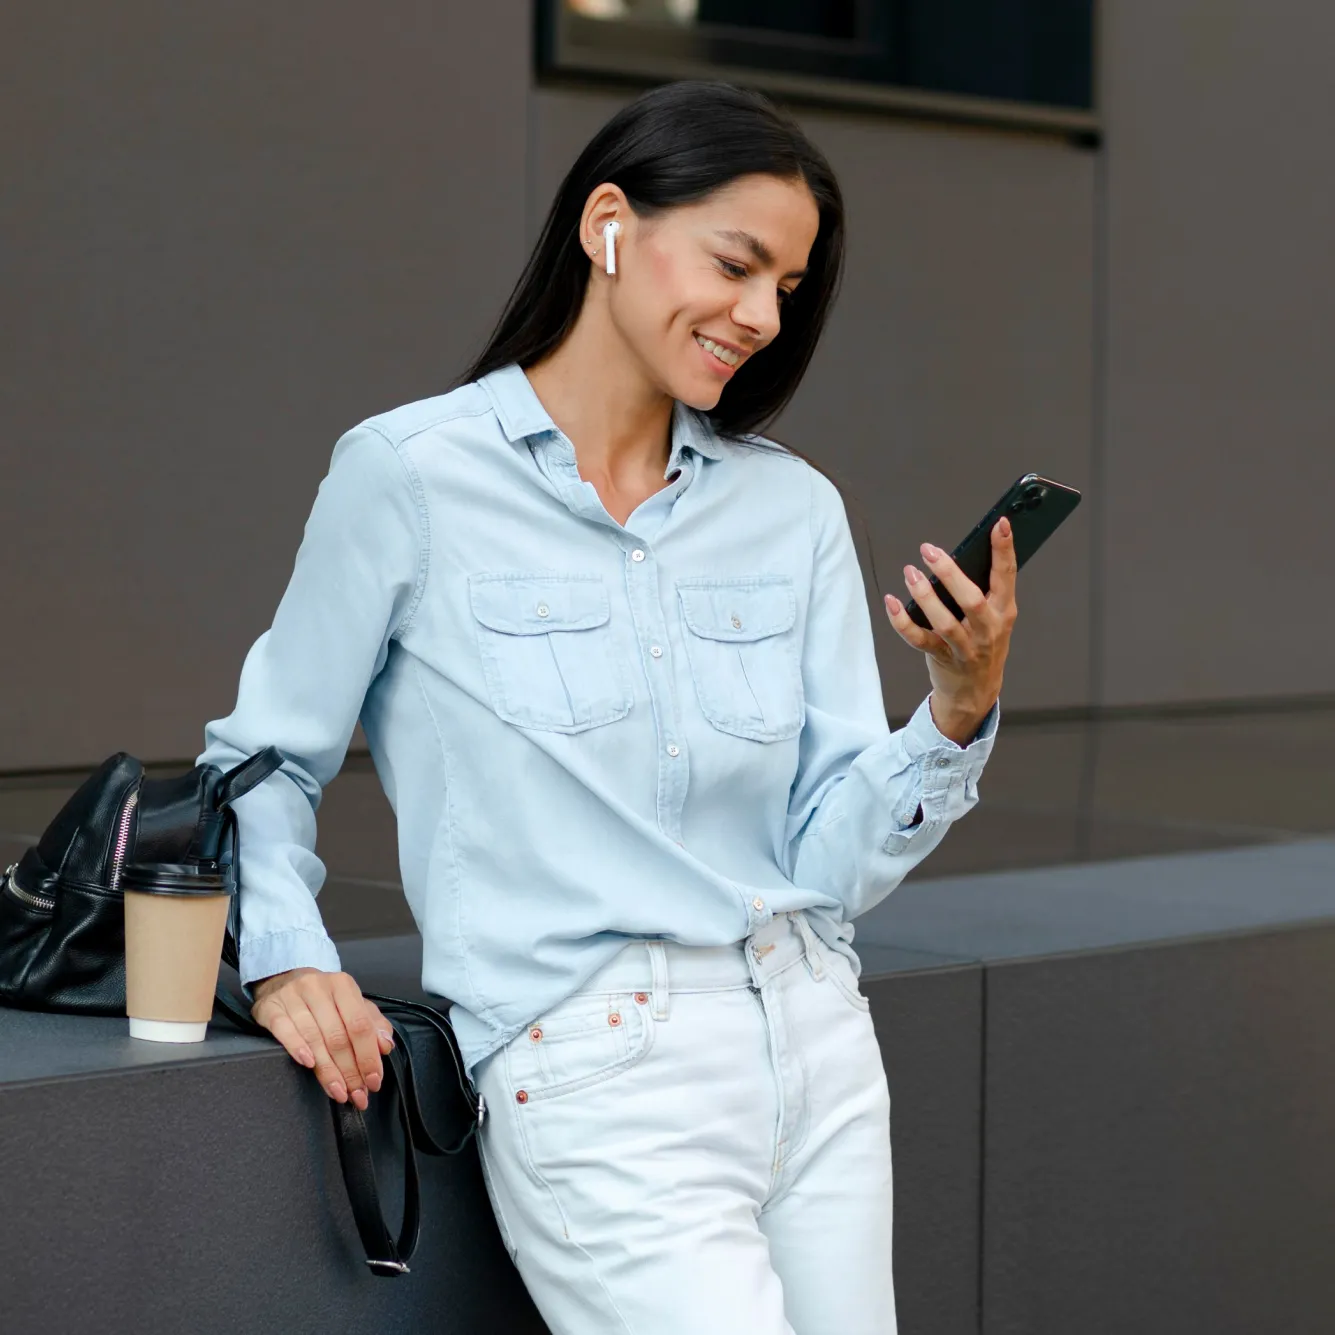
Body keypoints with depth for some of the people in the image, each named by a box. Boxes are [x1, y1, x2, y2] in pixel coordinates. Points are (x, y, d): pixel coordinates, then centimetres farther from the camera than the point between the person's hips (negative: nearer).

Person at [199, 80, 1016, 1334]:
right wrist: (285, 956, -11)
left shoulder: (794, 510, 8)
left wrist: (958, 713, -9)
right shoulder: (409, 475, -4)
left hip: (813, 1046, 5)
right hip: (592, 1078, -5)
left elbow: (832, 867, 6)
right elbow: (266, 760, 5)